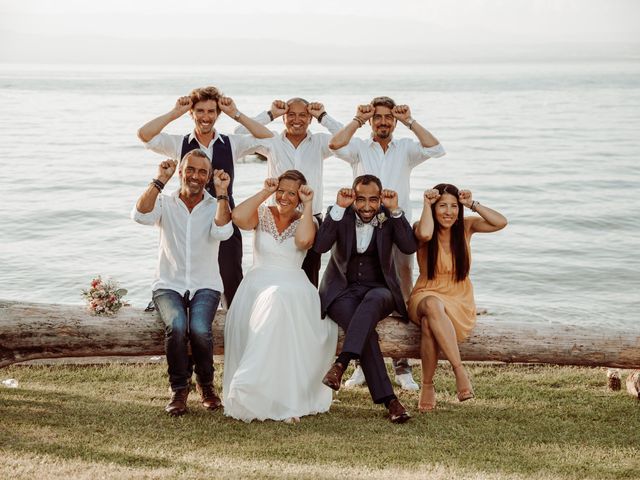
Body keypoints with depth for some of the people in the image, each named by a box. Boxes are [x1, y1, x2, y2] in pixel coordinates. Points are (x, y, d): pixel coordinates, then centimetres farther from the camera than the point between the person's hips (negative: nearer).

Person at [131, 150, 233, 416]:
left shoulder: (216, 206, 5)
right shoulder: (165, 203, 4)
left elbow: (222, 232, -17)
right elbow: (140, 215, -17)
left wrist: (222, 193, -19)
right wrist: (159, 181, -17)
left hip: (205, 286, 0)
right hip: (169, 285, 0)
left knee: (200, 329, -28)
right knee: (176, 326, -31)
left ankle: (206, 384, 0)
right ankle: (179, 388, -9)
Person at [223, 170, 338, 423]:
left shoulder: (305, 221, 10)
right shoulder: (263, 214, 12)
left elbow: (303, 240, -15)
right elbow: (238, 216, -11)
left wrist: (308, 205, -5)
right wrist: (265, 192, -3)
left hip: (292, 286, -1)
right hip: (258, 283, 1)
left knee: (280, 301, -36)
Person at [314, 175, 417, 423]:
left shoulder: (388, 217, 3)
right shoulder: (341, 215, 1)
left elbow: (410, 247, -11)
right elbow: (320, 246, -15)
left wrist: (395, 210, -16)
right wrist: (339, 207, -18)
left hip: (378, 290, 1)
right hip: (343, 291, -1)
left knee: (372, 300, -38)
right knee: (365, 329, -32)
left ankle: (341, 363, -49)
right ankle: (389, 399, -36)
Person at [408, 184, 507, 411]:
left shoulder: (465, 226, 5)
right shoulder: (421, 228, -2)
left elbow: (501, 222, -9)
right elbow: (425, 233, -29)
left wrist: (472, 204, -10)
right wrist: (426, 203, -15)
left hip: (459, 303, 1)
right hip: (426, 297, -1)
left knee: (428, 324, -35)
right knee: (433, 306, -41)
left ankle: (427, 386, -25)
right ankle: (459, 371, -39)